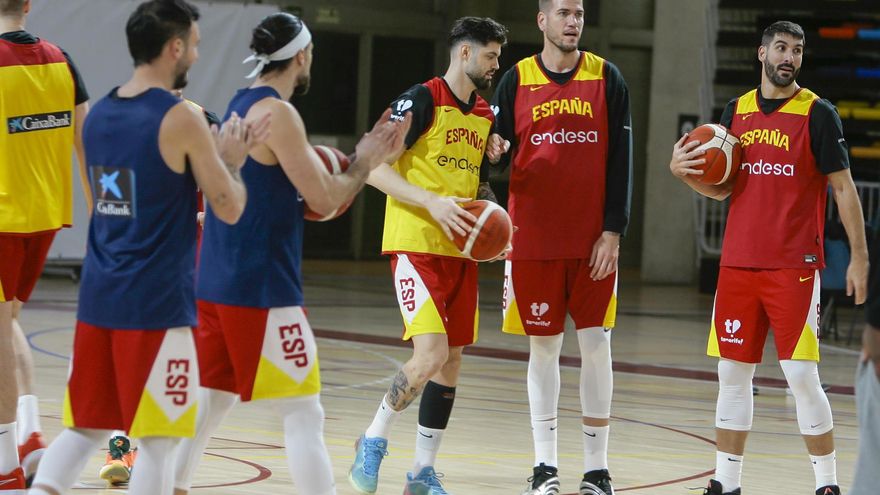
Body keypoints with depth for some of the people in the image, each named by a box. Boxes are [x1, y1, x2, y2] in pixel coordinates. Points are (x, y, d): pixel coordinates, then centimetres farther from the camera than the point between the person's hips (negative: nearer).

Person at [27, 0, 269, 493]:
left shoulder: (98, 115, 11)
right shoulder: (182, 118, -12)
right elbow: (229, 208, -9)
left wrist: (218, 155, 23)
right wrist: (231, 160, 9)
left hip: (99, 298, 7)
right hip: (158, 304, -7)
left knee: (86, 428, 14)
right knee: (159, 439, 0)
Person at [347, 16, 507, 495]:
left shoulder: (484, 114, 14)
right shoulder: (422, 100, -9)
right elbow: (373, 167, -13)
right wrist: (432, 203, -23)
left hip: (461, 250, 8)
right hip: (417, 245, -8)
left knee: (451, 360, 7)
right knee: (431, 353, -19)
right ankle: (373, 442, 1)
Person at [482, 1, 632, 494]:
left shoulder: (606, 78, 3)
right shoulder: (517, 80, 4)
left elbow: (621, 158, 1)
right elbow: (500, 152, 7)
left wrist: (613, 231, -6)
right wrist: (495, 154, -18)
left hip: (594, 239, 0)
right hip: (534, 238, 0)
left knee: (596, 344, 1)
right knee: (543, 346, 4)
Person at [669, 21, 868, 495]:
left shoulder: (816, 113, -3)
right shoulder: (736, 111, 10)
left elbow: (842, 188, -3)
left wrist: (859, 256, -8)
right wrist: (685, 172, -3)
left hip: (793, 266, -5)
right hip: (738, 262, 5)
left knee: (801, 376, -8)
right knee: (732, 374, 7)